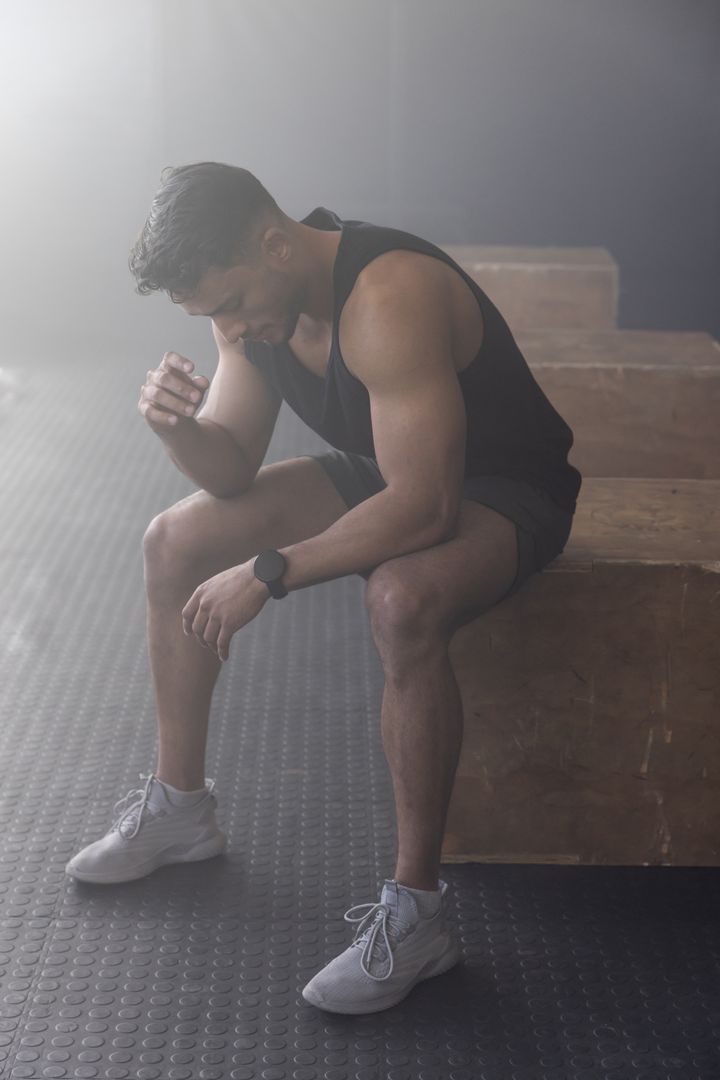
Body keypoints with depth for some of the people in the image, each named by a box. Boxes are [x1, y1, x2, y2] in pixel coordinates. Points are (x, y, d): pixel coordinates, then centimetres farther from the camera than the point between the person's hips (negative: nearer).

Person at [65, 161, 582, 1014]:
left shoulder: (390, 297, -34)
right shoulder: (250, 298, -7)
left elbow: (423, 507, -37)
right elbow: (231, 472, -3)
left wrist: (267, 574, -32)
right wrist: (176, 423, -25)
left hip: (499, 491, -8)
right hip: (377, 473, 8)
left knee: (402, 602, -40)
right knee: (174, 543, 1)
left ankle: (416, 912, -26)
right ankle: (178, 808, 16)